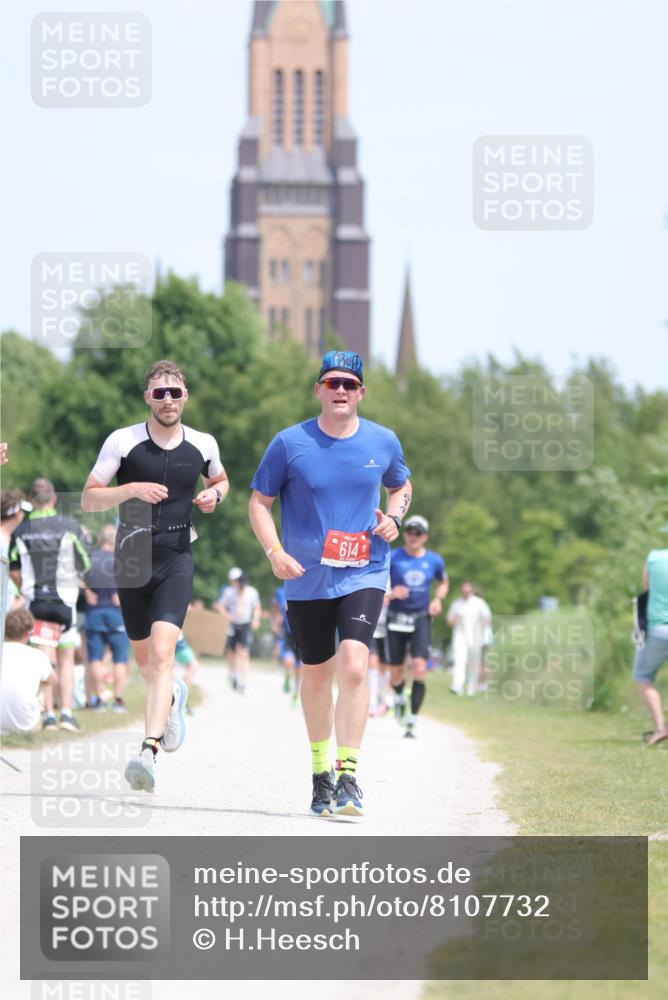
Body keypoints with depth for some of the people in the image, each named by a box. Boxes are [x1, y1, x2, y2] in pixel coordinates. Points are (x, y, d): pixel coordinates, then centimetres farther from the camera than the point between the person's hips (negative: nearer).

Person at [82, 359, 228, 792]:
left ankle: (150, 751, -27)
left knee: (162, 653, -20)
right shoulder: (123, 441, -3)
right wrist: (132, 489, -18)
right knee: (143, 657, 16)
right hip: (132, 557, 1)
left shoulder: (203, 445, 3)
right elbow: (89, 499, -2)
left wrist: (214, 494, 1)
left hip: (177, 559, -1)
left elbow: (220, 480, 25)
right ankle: (173, 694, 52)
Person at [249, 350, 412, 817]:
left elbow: (401, 486, 21)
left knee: (353, 665, -20)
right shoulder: (290, 443, -4)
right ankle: (321, 772, 30)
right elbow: (259, 502, 3)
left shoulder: (383, 442, 2)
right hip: (306, 580, 0)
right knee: (317, 674, 11)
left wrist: (393, 518, 0)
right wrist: (275, 552, -13)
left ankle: (348, 775, -18)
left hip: (364, 574, 0)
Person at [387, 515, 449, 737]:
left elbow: (443, 582, 23)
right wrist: (391, 593, -21)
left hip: (421, 619, 0)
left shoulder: (434, 560, 4)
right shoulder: (392, 558, -3)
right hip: (396, 619, 0)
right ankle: (399, 698, 42)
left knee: (419, 667, -17)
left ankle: (412, 721, -14)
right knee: (397, 673, 5)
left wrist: (438, 599, 3)